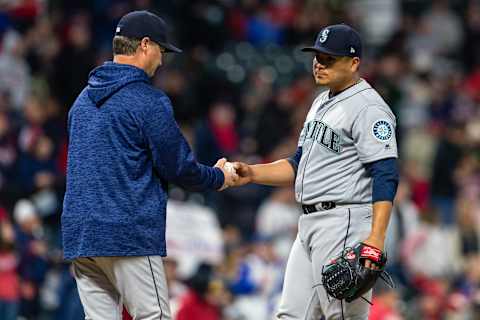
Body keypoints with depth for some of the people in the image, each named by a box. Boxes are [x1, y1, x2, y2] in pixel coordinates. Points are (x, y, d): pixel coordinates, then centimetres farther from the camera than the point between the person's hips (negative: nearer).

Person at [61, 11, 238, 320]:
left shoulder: (83, 99, 16)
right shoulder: (149, 100, -9)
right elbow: (178, 167, -7)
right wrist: (219, 178, 12)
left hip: (78, 233, 7)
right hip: (130, 236, -7)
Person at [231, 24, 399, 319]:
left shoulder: (368, 107, -12)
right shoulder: (321, 103, 19)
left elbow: (386, 175, -20)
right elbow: (300, 165, 25)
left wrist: (376, 237, -29)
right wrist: (252, 174, 9)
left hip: (344, 223, -10)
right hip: (309, 225, 10)